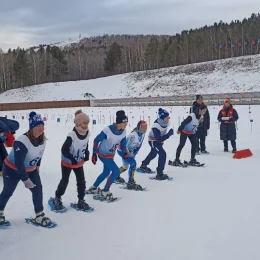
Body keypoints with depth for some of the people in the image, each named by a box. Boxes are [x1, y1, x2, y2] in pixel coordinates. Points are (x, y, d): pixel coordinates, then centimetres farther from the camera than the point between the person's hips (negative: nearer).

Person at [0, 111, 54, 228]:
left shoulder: (42, 139, -11)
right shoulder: (22, 142, -36)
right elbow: (18, 163, -36)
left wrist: (37, 166, 16)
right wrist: (25, 180, -32)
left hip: (30, 169, 6)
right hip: (12, 170, -6)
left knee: (38, 189, -3)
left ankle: (40, 216, 8)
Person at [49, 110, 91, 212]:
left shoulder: (87, 133, -9)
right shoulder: (72, 135, -31)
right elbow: (64, 149, -26)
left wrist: (87, 154, -4)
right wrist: (72, 159, -30)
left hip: (79, 162, 6)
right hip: (67, 162, -6)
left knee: (81, 181, 7)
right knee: (64, 181, 6)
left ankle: (81, 201, 22)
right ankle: (57, 199, 27)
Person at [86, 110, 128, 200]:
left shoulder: (123, 131, -11)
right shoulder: (108, 130, -30)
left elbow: (123, 143, 1)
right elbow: (96, 140, -18)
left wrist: (125, 152, -19)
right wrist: (94, 154, -15)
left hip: (111, 155, 8)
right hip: (103, 154, -8)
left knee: (106, 172, 20)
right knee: (116, 171, -13)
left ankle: (93, 188, 41)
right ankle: (105, 192, 3)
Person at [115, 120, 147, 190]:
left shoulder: (143, 134, -10)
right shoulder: (133, 135, -34)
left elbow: (139, 144, 5)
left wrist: (135, 152, 1)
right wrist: (129, 154, -21)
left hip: (129, 151, 9)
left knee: (125, 166, 23)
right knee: (133, 163, -24)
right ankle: (130, 183, -18)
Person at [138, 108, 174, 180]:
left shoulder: (166, 122, -19)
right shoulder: (156, 127, -38)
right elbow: (159, 139, -39)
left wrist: (162, 140, 10)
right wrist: (168, 134, -44)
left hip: (160, 140, 8)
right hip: (153, 140, -8)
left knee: (153, 153, 28)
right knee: (162, 154, -23)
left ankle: (143, 166, 53)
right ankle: (159, 174, -16)